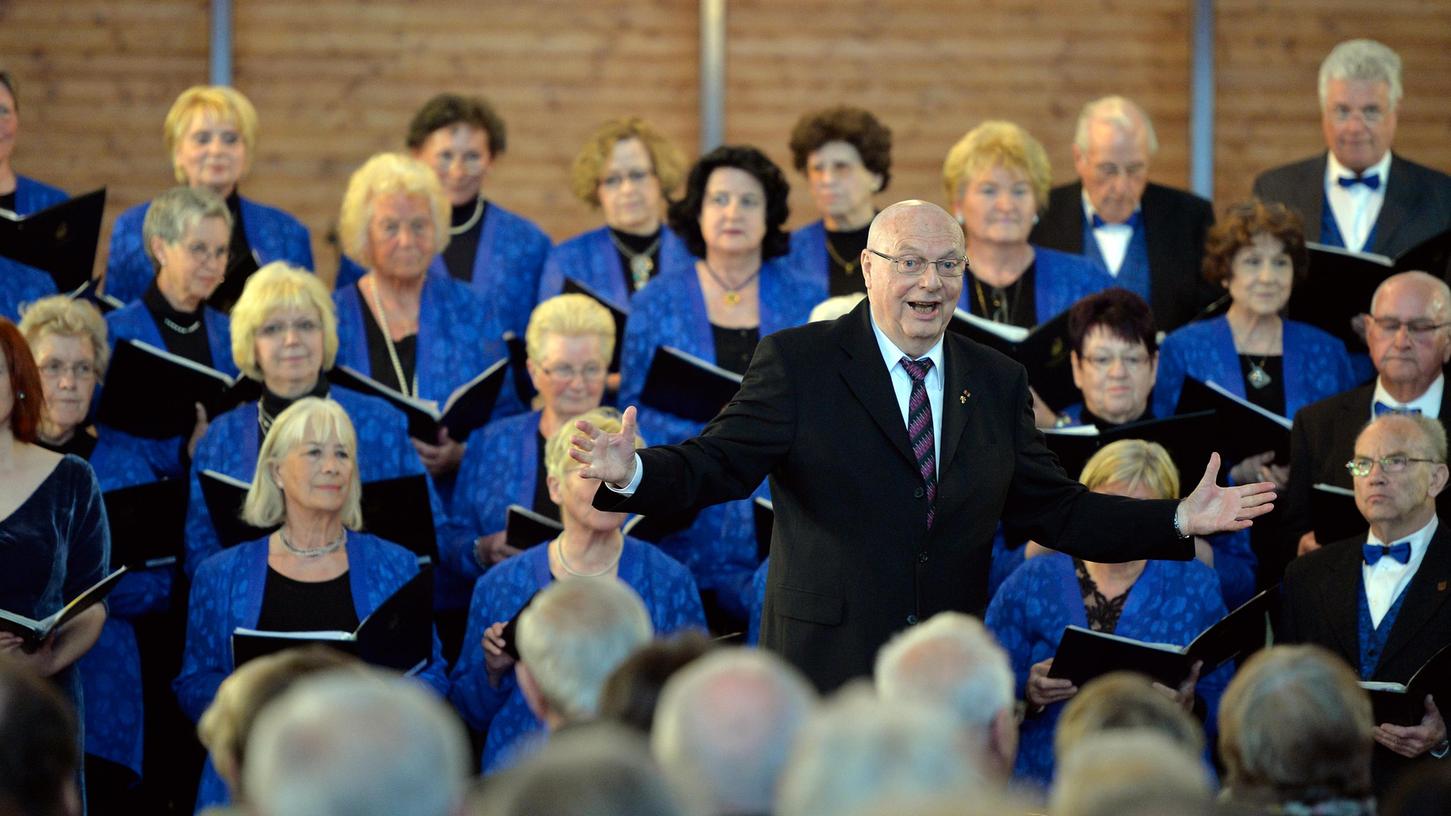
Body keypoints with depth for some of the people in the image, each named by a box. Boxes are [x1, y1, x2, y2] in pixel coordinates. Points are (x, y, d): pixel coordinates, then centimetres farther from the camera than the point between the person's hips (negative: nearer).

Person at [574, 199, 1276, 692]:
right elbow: (717, 465, -7)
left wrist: (1179, 521, 6)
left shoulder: (996, 383, 14)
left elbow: (1053, 510, 15)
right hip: (826, 673, -4)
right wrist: (633, 474, -28)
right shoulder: (797, 363, 0)